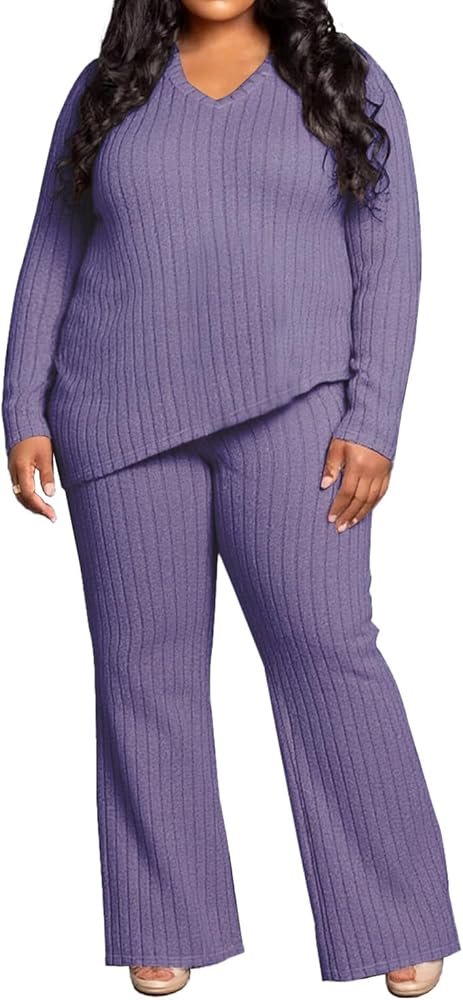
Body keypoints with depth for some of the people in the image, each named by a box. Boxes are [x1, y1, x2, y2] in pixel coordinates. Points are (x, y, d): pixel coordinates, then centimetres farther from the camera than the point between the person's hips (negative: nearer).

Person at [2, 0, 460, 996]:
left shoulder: (349, 83, 3)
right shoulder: (108, 86, 8)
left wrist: (372, 427, -11)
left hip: (286, 409, -1)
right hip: (128, 417, 2)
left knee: (325, 646, -8)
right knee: (145, 661, 3)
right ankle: (167, 918, 17)